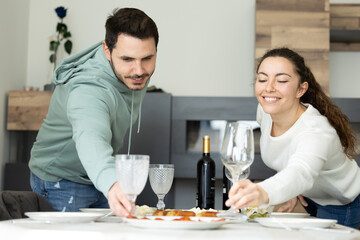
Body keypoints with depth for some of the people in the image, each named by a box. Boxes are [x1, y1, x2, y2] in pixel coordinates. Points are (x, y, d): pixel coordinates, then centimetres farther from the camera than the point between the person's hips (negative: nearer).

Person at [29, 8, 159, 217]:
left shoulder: (138, 73, -14)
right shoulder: (89, 90, -38)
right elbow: (91, 139, -58)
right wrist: (112, 183, -76)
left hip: (99, 178, 6)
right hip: (61, 182, -6)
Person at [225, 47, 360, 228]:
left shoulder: (317, 132, -40)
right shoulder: (265, 110, -18)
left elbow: (301, 173, -62)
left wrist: (263, 193, -82)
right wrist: (291, 188, -9)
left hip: (344, 208, -6)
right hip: (309, 198, 6)